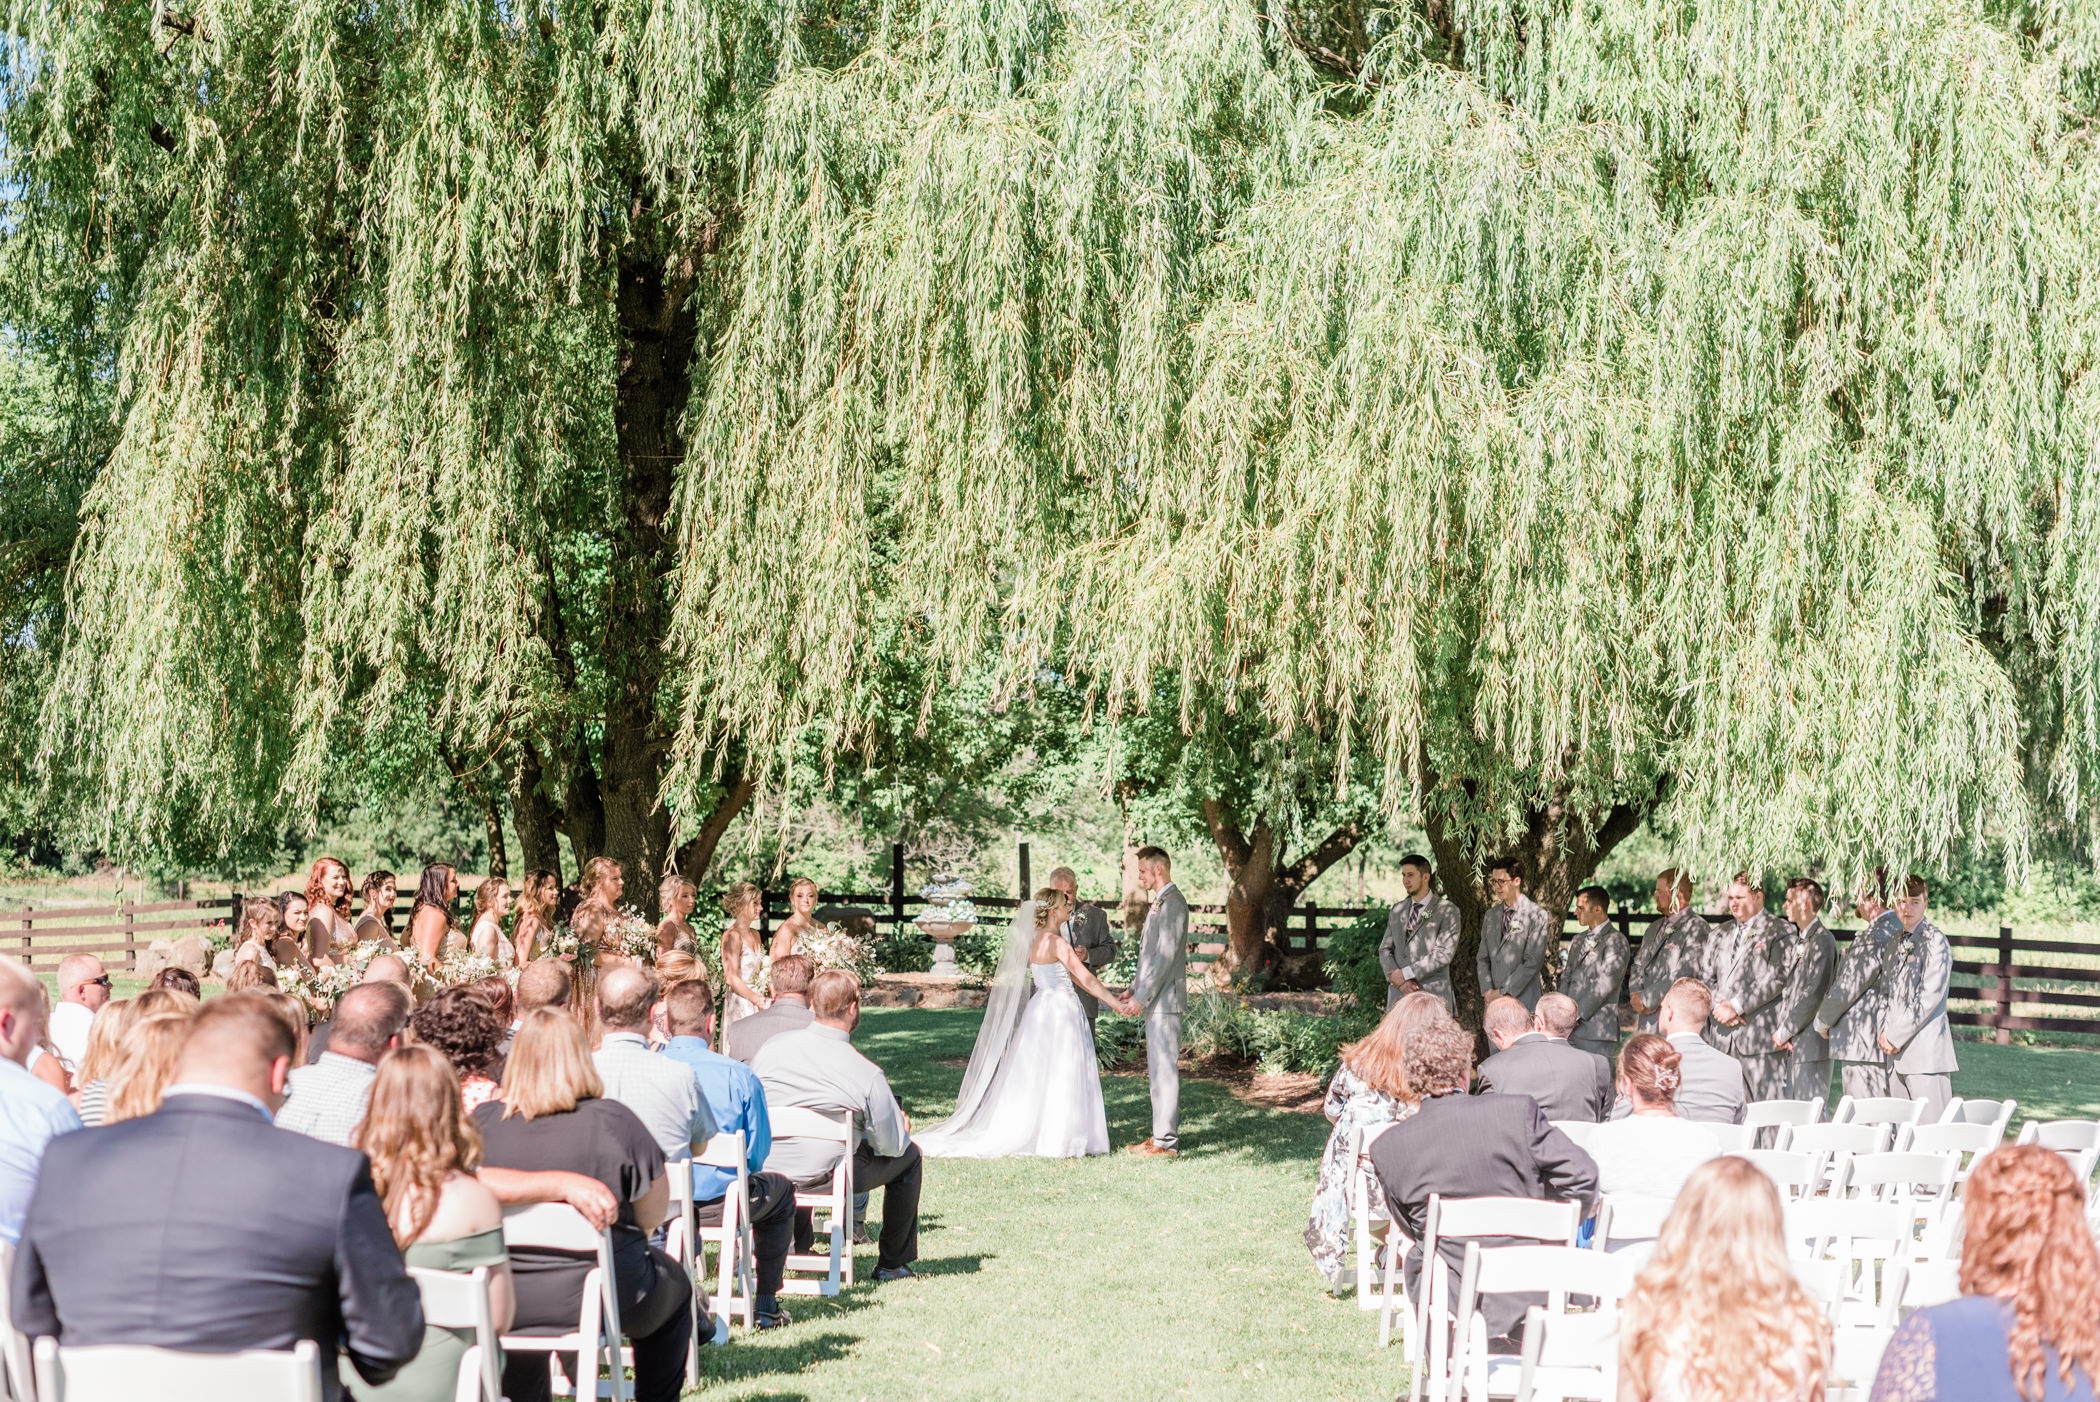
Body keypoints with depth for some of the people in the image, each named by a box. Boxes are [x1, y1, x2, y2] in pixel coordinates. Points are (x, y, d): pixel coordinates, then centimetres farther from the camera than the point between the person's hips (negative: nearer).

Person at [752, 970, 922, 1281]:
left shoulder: (772, 1047, -9)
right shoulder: (868, 1074, -19)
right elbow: (892, 1145, -8)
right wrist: (904, 1126, 16)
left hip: (766, 1173, 5)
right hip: (829, 1177, -5)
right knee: (909, 1156, 19)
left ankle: (798, 1246, 49)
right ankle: (892, 1263, 27)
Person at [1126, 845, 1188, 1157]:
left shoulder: (1173, 903, -14)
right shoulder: (1159, 903, 18)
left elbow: (1166, 956, -20)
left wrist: (1142, 996, -19)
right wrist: (1135, 989, 18)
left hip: (1165, 1000, -11)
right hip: (1155, 1001, 11)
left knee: (1165, 1070, -9)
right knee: (1157, 1071, 13)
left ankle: (1167, 1141, -7)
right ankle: (1161, 1135, 18)